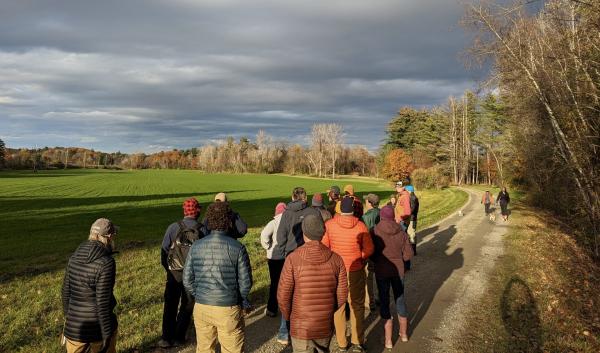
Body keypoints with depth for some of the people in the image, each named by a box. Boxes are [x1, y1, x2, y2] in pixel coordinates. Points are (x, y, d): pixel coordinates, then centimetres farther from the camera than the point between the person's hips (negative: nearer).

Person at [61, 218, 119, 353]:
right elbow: (102, 302, -20)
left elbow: (65, 291, 8)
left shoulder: (75, 257, -1)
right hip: (99, 325, -5)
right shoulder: (106, 262, -20)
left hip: (75, 326, 5)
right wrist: (107, 335, -12)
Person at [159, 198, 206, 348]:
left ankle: (167, 337, 18)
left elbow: (164, 250, -6)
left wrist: (167, 268, 11)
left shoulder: (174, 227, -12)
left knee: (170, 306, 15)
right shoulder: (203, 230, -13)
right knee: (187, 307, 16)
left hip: (174, 274, 0)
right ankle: (178, 337, 21)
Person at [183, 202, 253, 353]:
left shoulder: (196, 246, -4)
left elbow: (187, 280, 1)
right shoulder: (237, 248, -13)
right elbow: (245, 282, -8)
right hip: (228, 309, -3)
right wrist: (242, 301, 11)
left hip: (201, 308, 3)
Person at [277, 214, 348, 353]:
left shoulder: (293, 259, -16)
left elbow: (283, 296, -12)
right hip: (326, 326, 3)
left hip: (301, 327, -3)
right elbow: (342, 295, -1)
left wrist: (288, 316, 7)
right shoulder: (336, 259, -8)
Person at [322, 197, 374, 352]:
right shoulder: (361, 226, -13)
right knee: (357, 306, 15)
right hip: (356, 272, 0)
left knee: (338, 306, 14)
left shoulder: (329, 224, -13)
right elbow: (369, 249, -9)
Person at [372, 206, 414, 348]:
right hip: (398, 270, 2)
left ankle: (388, 340, 15)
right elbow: (408, 254, -4)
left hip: (381, 271, -2)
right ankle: (404, 334, 35)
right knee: (400, 300, 19)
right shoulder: (401, 232, -8)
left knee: (384, 302, 10)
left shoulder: (376, 232, -14)